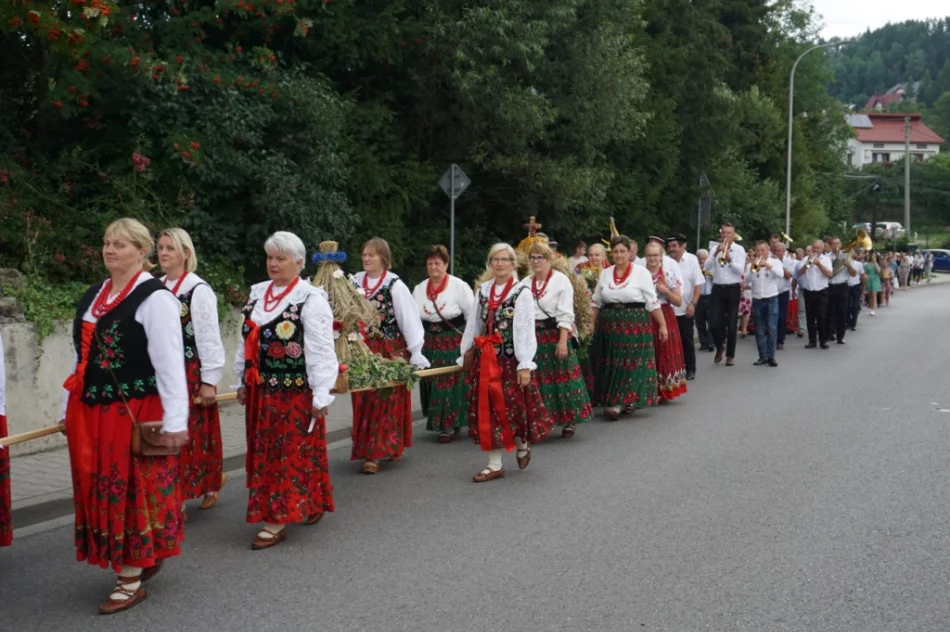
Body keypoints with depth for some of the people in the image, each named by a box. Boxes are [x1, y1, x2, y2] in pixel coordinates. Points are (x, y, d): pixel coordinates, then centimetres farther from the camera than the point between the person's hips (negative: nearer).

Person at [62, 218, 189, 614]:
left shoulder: (155, 298, -12)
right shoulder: (92, 297, 13)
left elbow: (170, 363, -16)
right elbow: (82, 358, 18)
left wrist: (175, 421, -19)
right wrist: (71, 410, 17)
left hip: (135, 413, -8)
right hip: (91, 411, 8)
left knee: (133, 491, 3)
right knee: (101, 491, 15)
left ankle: (132, 578, 15)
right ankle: (143, 557, 33)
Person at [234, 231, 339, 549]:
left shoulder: (311, 299, -12)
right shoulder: (257, 293, 9)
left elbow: (321, 352, -13)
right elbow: (248, 341, 16)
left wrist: (321, 395, -15)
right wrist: (243, 381, 18)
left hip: (296, 391, -7)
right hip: (261, 390, 8)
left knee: (291, 452, 0)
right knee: (264, 453, 14)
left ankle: (278, 520, 7)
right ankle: (307, 504, 29)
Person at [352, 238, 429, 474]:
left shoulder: (395, 285, -8)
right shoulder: (356, 282, 5)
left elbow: (409, 318, -9)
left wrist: (416, 352, -12)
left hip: (390, 352, -4)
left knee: (385, 400, -2)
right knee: (364, 402, 7)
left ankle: (375, 454, 2)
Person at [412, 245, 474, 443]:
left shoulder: (459, 286, -7)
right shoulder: (419, 289, 8)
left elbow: (472, 315, -5)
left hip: (454, 342, -5)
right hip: (429, 343, 5)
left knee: (451, 385, -2)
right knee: (431, 384, 8)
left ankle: (450, 426, 7)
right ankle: (436, 422, 23)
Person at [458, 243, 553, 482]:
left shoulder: (522, 292, -7)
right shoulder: (482, 290, 10)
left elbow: (525, 330, -12)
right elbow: (473, 325, 14)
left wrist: (525, 365, -17)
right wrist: (466, 353, 14)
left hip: (511, 358, -5)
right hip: (485, 358, 5)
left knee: (513, 407, 2)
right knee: (488, 410, 4)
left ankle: (522, 445, 33)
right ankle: (495, 464, 11)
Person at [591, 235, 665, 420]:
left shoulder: (641, 272, -3)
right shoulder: (605, 274, 9)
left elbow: (652, 302, -2)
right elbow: (597, 303, 16)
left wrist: (662, 325, -3)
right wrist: (591, 325, 13)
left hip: (635, 323, -4)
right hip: (609, 325, 4)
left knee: (630, 364, -7)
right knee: (611, 366, 4)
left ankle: (617, 404, -8)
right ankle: (627, 402, 16)